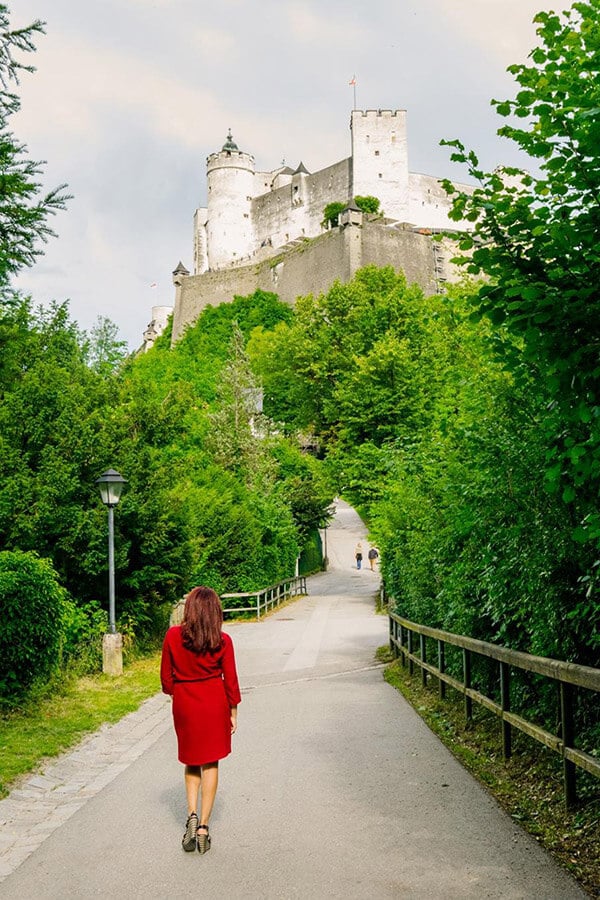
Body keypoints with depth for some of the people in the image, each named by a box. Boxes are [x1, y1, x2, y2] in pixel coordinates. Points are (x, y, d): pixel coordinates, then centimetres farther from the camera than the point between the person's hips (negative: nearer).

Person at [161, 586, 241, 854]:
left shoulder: (173, 636, -10)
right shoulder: (222, 641, -11)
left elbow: (166, 677, -2)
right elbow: (230, 681, -5)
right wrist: (233, 713, 7)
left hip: (184, 704, 1)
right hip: (214, 704, -1)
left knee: (191, 760, 20)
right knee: (210, 763, 10)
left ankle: (192, 814, 4)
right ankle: (203, 826, 9)